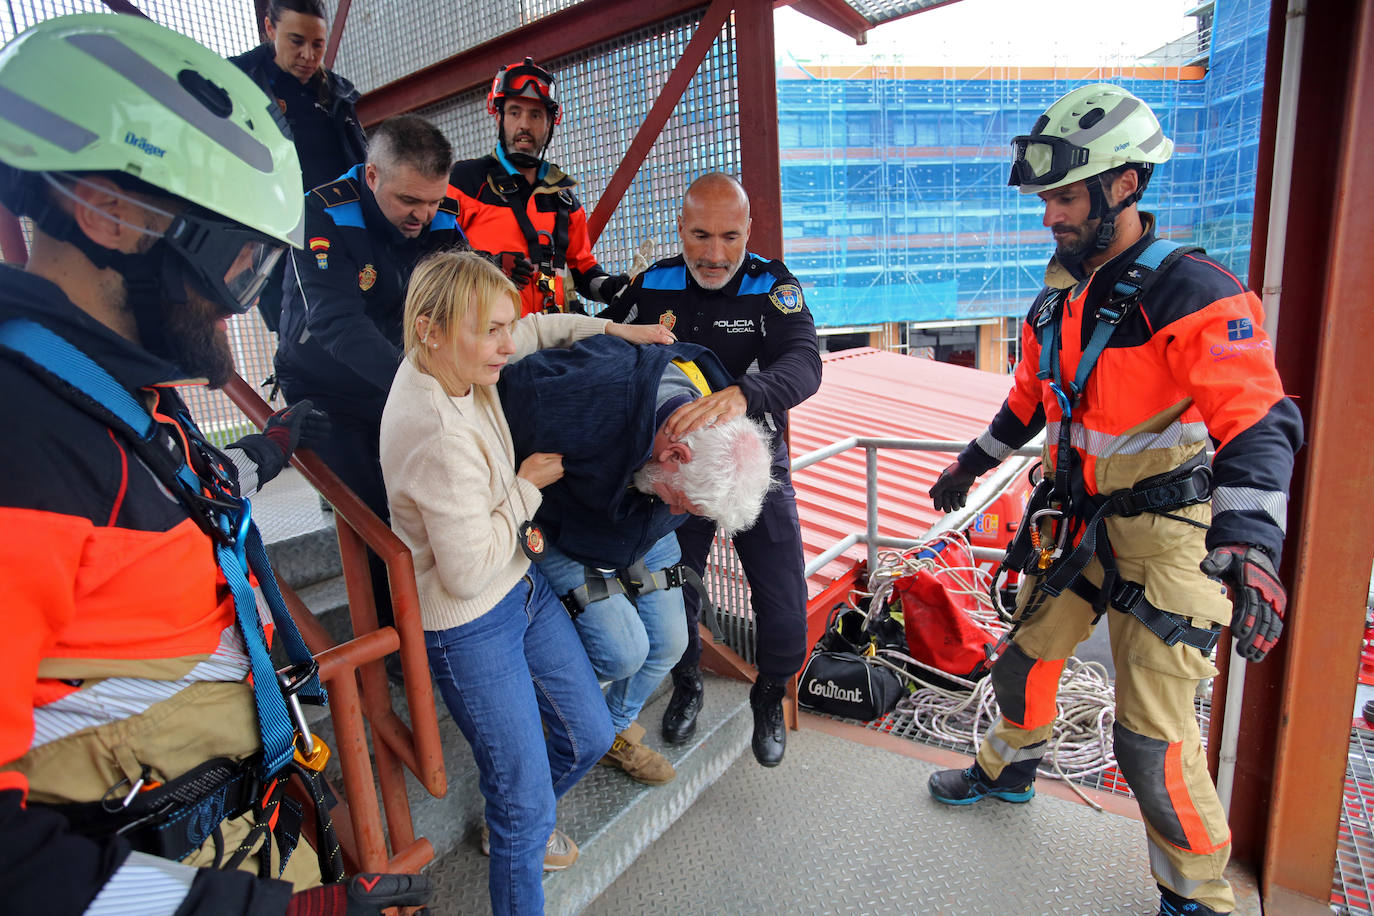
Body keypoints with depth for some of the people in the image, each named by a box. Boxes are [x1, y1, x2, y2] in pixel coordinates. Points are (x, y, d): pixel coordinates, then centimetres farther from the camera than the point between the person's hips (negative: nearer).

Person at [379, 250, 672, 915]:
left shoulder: (450, 362, -6)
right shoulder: (439, 436, -33)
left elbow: (535, 330, 16)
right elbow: (468, 573, -27)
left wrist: (613, 329, 8)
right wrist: (529, 486, -15)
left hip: (524, 585, 9)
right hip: (471, 628, -9)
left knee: (589, 735, 21)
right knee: (527, 809, 3)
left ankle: (514, 825, 51)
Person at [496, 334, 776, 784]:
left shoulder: (719, 425, -24)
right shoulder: (581, 395, -43)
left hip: (643, 540, 5)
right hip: (563, 538, -5)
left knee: (667, 643, 6)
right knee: (624, 651, -14)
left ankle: (616, 731, 35)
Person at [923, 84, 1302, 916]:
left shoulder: (1194, 293, -17)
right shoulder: (1060, 299, 7)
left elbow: (1259, 426, -23)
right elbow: (1031, 399, 21)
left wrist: (1249, 547, -35)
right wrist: (971, 465, 27)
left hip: (1166, 535, -7)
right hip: (1078, 520, 7)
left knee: (1152, 737, -2)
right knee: (1025, 659, 19)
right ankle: (1009, 769, 47)